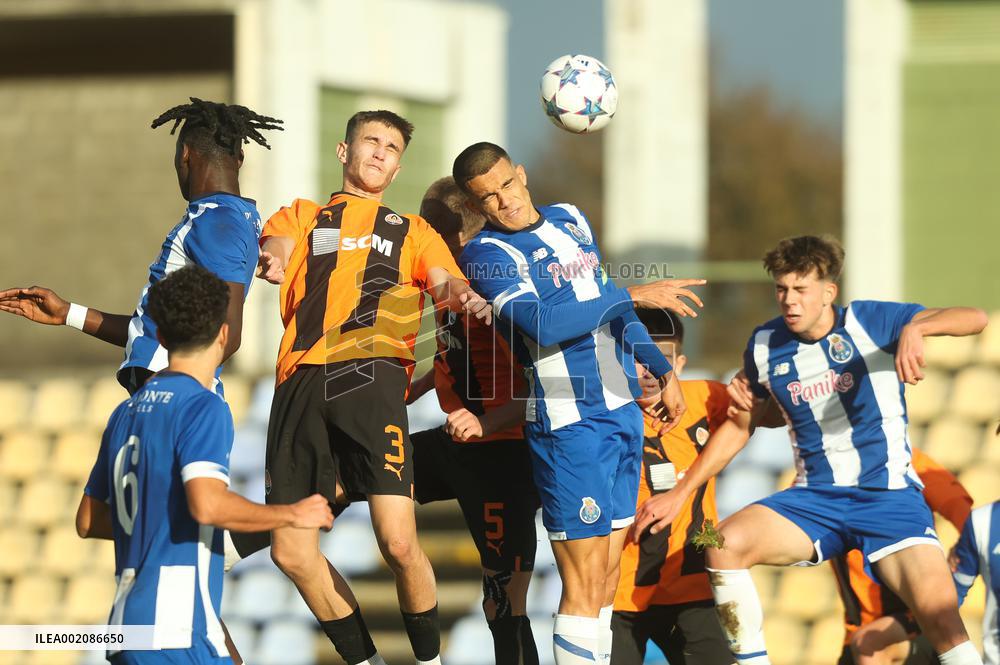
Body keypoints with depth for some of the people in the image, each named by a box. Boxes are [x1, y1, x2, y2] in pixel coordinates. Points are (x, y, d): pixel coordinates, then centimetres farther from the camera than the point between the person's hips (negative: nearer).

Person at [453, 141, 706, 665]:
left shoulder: (571, 221, 14)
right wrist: (634, 296, -24)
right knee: (584, 583, -10)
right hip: (570, 421, -7)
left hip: (622, 410, 7)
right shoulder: (487, 254, -10)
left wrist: (662, 370, 25)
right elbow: (544, 325, -25)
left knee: (607, 573, 8)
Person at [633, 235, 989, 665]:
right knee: (725, 545, -23)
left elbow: (974, 319, -15)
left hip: (889, 497, -4)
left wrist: (915, 328, -36)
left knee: (940, 616, -27)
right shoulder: (765, 346, 5)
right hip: (816, 499, 4)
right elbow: (741, 424, 20)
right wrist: (680, 493, 18)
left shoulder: (869, 322, -7)